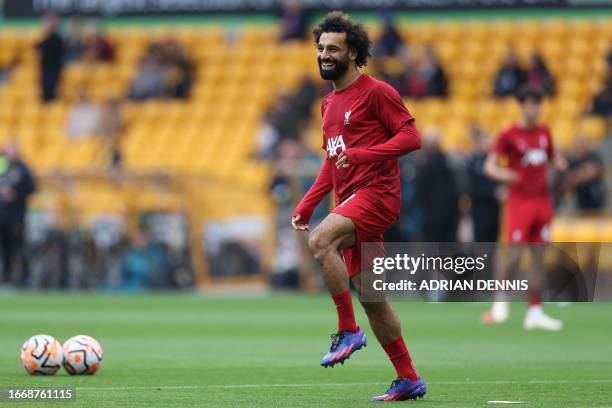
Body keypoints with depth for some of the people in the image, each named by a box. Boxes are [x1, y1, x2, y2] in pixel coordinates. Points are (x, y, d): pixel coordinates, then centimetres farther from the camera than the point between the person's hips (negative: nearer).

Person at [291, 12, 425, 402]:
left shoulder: (375, 92, -6)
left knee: (321, 240, -31)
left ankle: (349, 331, -21)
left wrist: (361, 154, -23)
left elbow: (411, 137, -13)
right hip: (351, 201, 9)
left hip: (376, 193, -9)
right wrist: (306, 205, 17)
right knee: (370, 296, 7)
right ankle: (409, 380, 15)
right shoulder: (330, 103, 19)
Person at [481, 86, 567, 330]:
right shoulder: (509, 135, -4)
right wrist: (502, 174, -29)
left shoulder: (544, 133, 12)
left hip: (542, 199, 5)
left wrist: (560, 164, -1)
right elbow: (490, 166, -7)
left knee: (538, 257, 3)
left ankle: (535, 312, 4)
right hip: (519, 200, -5)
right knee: (515, 255, -10)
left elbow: (553, 159, 23)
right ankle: (500, 301, 12)